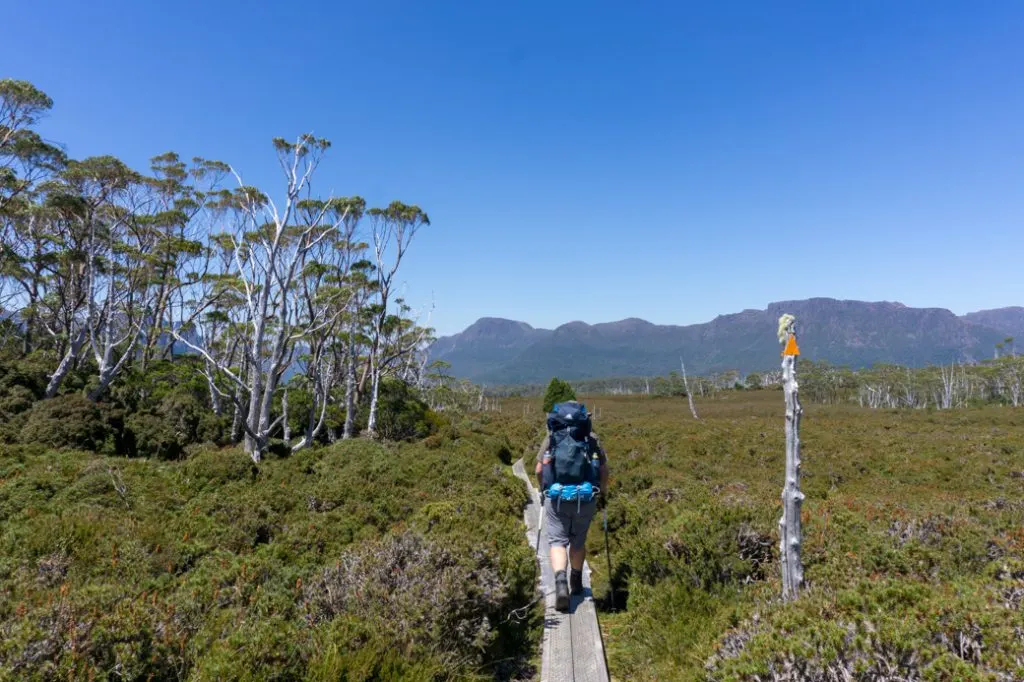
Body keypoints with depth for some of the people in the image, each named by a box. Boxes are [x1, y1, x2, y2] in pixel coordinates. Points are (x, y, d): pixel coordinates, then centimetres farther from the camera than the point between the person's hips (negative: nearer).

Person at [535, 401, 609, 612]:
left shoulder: (551, 438, 6)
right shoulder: (591, 438, 7)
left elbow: (538, 470, 4)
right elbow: (604, 468, 4)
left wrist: (543, 491, 21)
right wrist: (604, 492, 20)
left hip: (556, 497, -1)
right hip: (585, 498, 2)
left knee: (557, 540, 4)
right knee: (578, 540, 19)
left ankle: (560, 581, -18)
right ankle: (576, 583, 33)